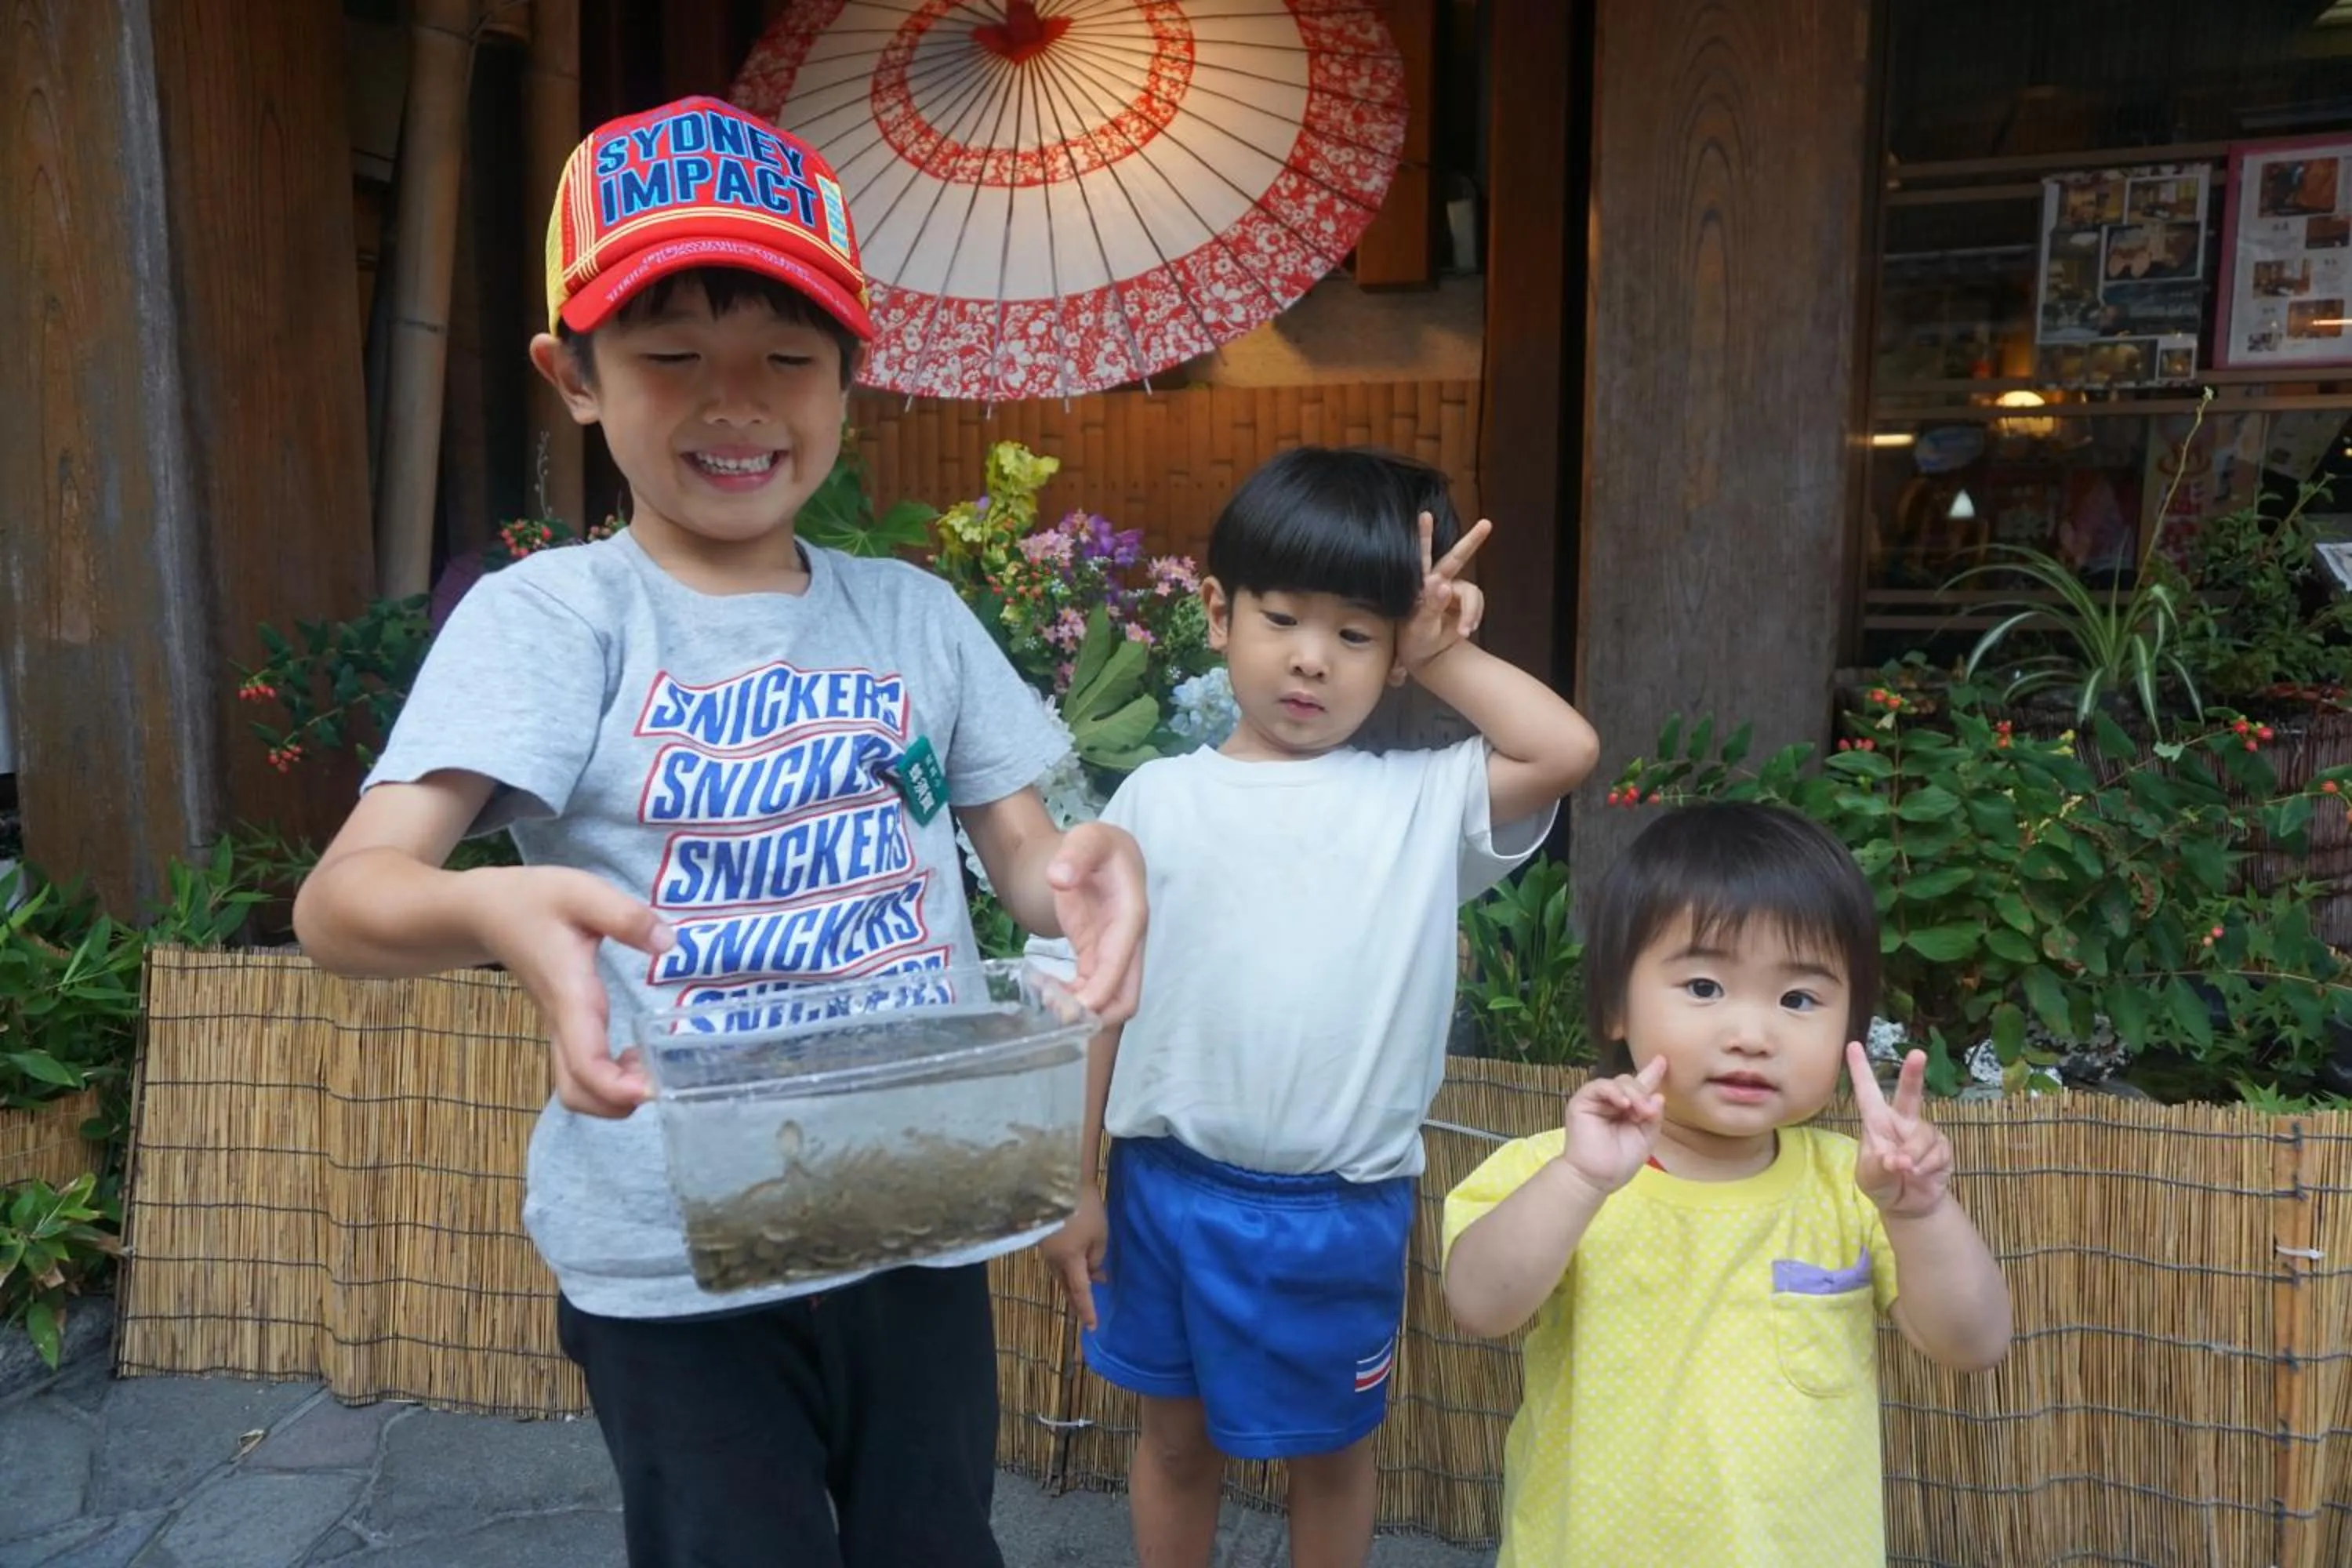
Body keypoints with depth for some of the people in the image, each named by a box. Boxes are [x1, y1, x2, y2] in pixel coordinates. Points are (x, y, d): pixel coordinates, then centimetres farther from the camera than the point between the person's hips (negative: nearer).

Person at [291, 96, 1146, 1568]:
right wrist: (494, 912, -42)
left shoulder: (915, 612, 1)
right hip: (671, 1257, -3)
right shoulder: (549, 617, -10)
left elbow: (1026, 854, 3)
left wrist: (1091, 866, -21)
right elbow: (343, 896, -19)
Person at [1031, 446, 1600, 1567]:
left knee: (1330, 1450, 21)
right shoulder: (1159, 799, -3)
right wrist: (1072, 1184, 3)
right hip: (1165, 1186, 1)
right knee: (1175, 1435, 22)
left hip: (1339, 1205, 0)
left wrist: (1444, 653, -10)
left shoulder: (1424, 802, -4)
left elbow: (1567, 750, -20)